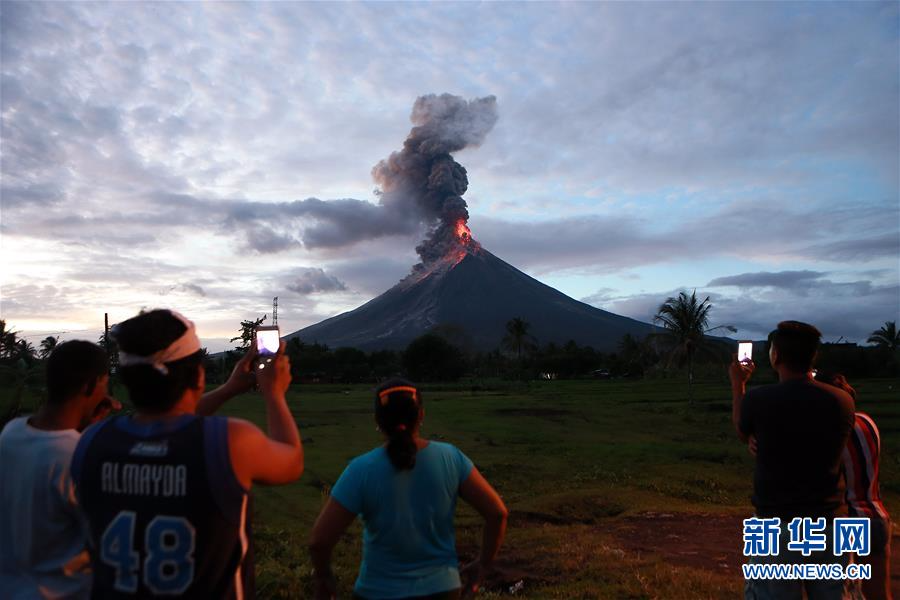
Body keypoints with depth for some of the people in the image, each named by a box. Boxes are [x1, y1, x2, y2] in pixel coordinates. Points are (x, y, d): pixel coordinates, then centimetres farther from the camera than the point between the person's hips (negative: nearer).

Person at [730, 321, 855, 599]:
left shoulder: (758, 399, -13)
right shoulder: (843, 401, -5)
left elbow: (741, 432, 10)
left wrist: (737, 384, 23)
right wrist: (807, 379, 22)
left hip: (778, 526, -3)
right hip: (831, 524, 4)